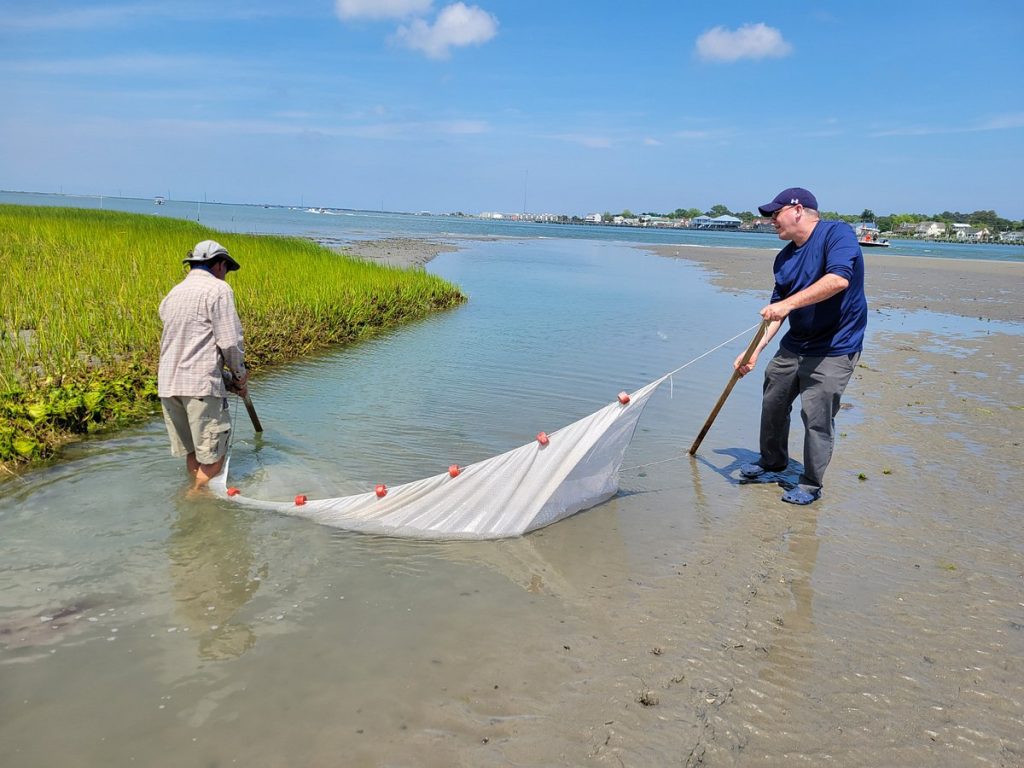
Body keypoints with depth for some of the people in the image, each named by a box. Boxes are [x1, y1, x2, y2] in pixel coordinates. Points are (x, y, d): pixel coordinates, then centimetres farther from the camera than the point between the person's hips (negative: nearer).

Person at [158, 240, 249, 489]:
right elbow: (229, 342, -11)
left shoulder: (173, 293, 21)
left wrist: (228, 380, 18)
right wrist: (240, 374, 7)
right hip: (201, 384, -8)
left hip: (168, 384, 8)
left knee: (192, 450, 18)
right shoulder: (218, 289, -4)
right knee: (213, 454, 1)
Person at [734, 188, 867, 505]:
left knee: (816, 415, -7)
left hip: (834, 349, -8)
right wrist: (754, 351, 0)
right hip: (793, 345, 8)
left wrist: (789, 303, -33)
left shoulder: (837, 233, -13)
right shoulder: (785, 257, 9)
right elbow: (776, 312, 9)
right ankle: (772, 460, 39)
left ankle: (811, 484, 12)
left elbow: (838, 279, -30)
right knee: (773, 403, 16)